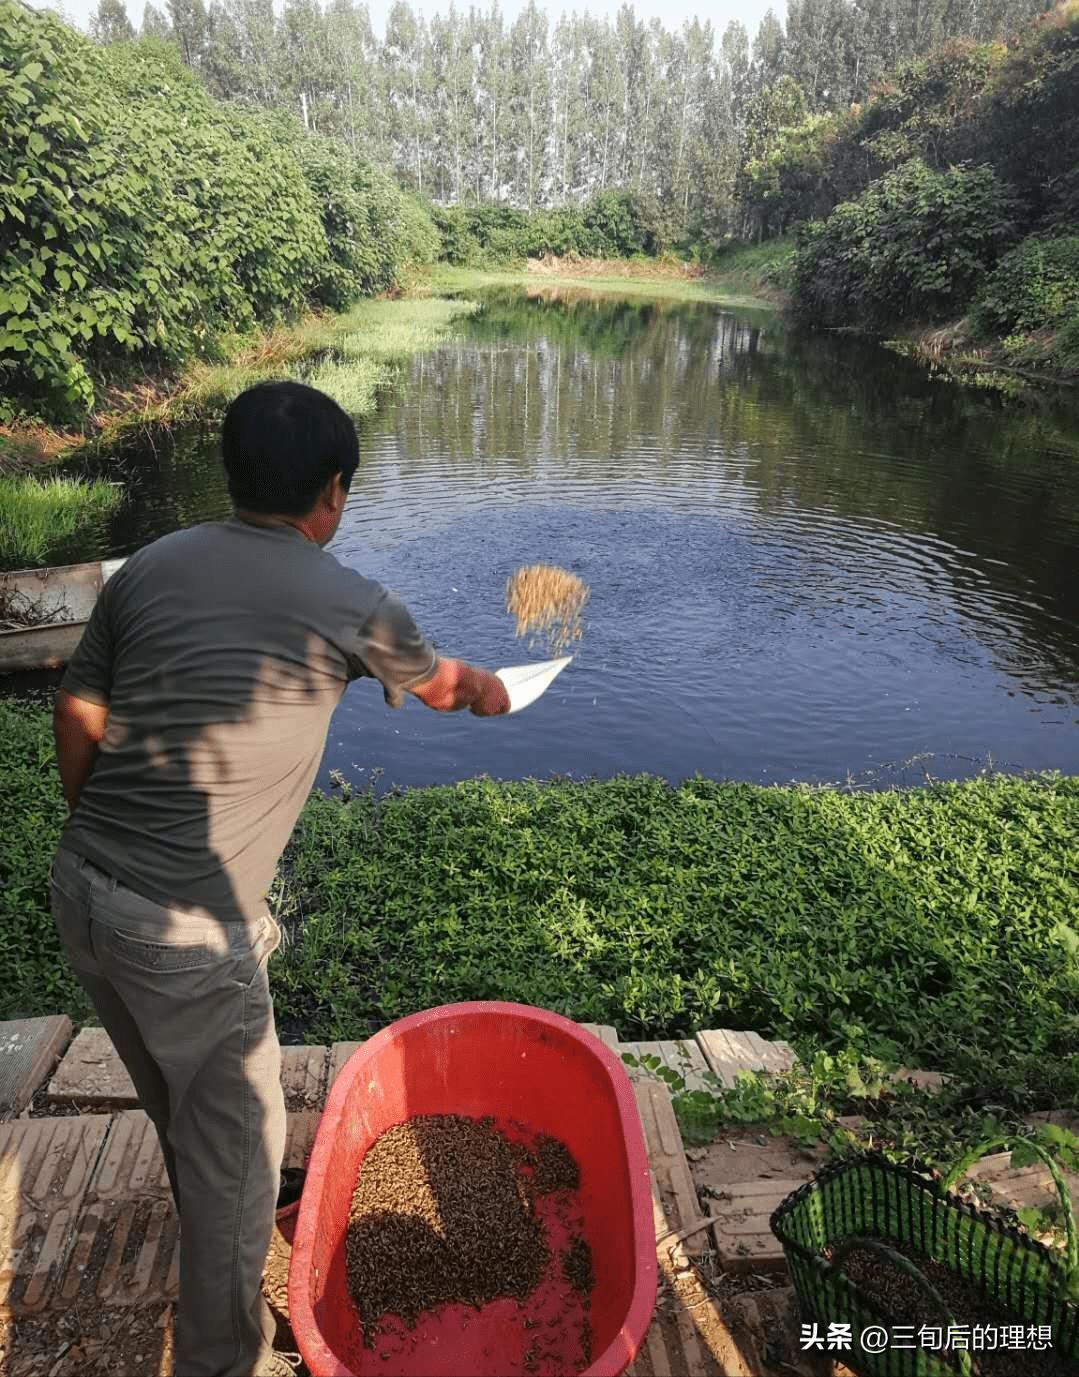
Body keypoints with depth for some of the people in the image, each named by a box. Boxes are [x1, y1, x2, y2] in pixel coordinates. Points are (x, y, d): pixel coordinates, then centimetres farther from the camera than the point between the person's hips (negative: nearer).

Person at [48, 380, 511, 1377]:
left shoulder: (150, 567, 4)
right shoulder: (348, 605, -8)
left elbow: (76, 719, 8)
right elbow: (438, 685, 12)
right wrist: (488, 691, 35)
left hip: (81, 885, 7)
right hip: (184, 927, -7)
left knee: (177, 1099, 30)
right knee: (237, 1135, 15)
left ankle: (220, 1232, 57)